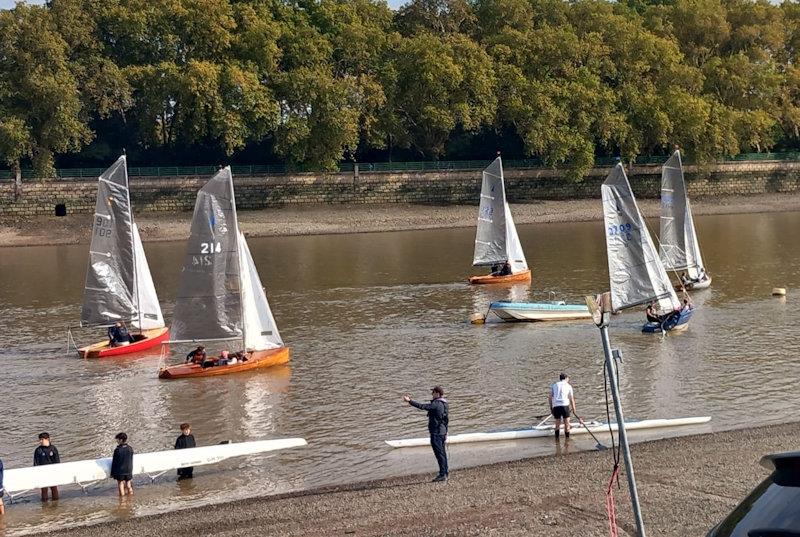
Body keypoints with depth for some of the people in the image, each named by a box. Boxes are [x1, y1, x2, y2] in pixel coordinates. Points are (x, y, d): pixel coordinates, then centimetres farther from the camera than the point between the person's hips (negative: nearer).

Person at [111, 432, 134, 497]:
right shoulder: (130, 449, -4)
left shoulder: (117, 450, -18)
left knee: (120, 484, 7)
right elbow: (131, 461, 7)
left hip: (120, 471, -4)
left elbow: (114, 462, -11)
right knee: (128, 483, 16)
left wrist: (112, 473, -2)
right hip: (128, 470, 4)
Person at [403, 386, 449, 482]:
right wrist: (445, 432, 25)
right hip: (442, 431, 10)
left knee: (439, 453, -7)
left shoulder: (436, 404, -18)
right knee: (442, 452, 18)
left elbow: (422, 406, -25)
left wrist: (410, 401, -20)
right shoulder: (444, 404, 12)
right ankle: (445, 472, 27)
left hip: (436, 432, -10)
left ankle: (442, 474, -6)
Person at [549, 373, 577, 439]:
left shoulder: (554, 385, 17)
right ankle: (567, 438, 7)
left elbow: (550, 397, 9)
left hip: (555, 406, 3)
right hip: (564, 405, -3)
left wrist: (551, 408, 14)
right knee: (567, 423, 6)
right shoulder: (568, 386, 11)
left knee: (557, 423, 14)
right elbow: (571, 399, 8)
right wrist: (573, 409, 16)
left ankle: (557, 438, 14)